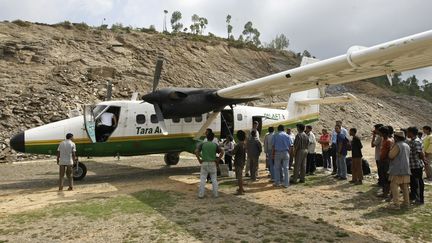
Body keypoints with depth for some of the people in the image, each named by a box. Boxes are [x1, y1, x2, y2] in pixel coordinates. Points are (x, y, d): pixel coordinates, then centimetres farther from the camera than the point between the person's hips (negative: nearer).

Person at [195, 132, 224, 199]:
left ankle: (201, 194, 6)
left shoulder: (202, 144, 1)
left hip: (204, 163, -1)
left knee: (202, 179, 5)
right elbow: (222, 152, -6)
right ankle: (215, 194, 13)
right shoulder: (215, 145, 2)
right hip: (212, 163, 1)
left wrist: (199, 160, -3)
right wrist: (218, 160, -1)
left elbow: (196, 151, -10)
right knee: (214, 179, 10)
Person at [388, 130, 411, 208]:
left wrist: (392, 147, -3)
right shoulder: (407, 145, 13)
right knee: (404, 187, 15)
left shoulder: (397, 145, -14)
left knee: (394, 186, -5)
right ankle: (406, 202, 19)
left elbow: (390, 156, -15)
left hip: (397, 170, -9)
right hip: (406, 169, 9)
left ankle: (396, 203, -7)